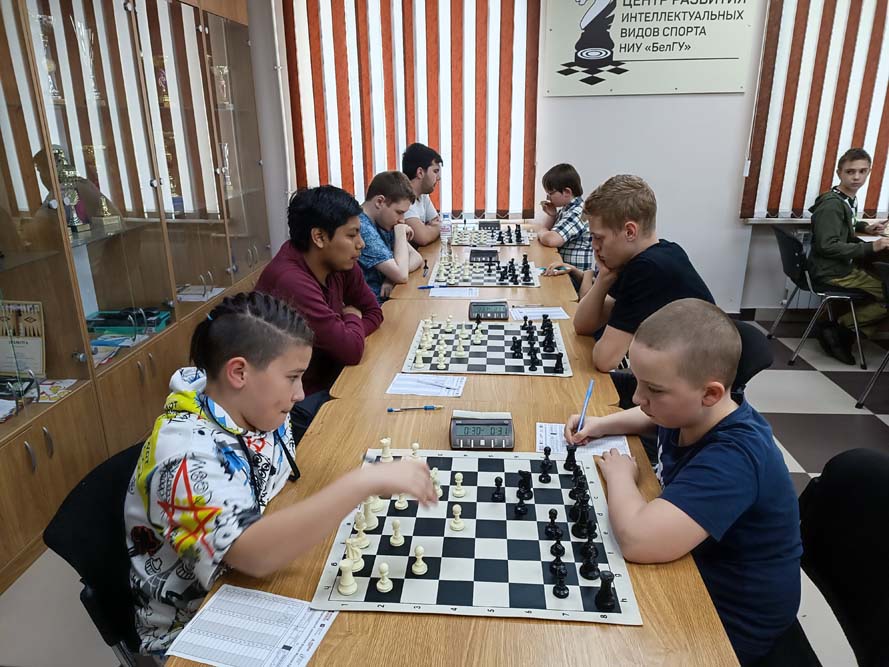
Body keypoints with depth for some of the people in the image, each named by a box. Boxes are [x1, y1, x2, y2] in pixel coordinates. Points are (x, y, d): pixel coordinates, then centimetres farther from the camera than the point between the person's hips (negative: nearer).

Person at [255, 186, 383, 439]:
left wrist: (346, 335, -15)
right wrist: (352, 318, -7)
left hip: (330, 379, 8)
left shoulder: (339, 262, -4)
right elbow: (351, 350, -29)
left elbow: (373, 312, 5)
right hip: (299, 403, -7)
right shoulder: (290, 282, -30)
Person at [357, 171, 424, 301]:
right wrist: (401, 233, -11)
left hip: (387, 298, 8)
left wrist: (393, 276, -12)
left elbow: (417, 258, 7)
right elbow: (401, 276, -24)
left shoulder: (383, 223, 6)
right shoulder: (362, 228, -22)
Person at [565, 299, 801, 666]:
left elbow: (637, 539, -48)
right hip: (692, 571, 8)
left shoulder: (732, 459, -37)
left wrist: (619, 474, -27)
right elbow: (651, 417, 15)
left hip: (728, 621, -7)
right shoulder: (692, 412, -10)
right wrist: (602, 424, -5)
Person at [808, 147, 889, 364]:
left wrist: (864, 227, 15)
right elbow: (828, 246, -25)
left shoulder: (849, 199, 10)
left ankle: (843, 332, 3)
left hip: (845, 266, 9)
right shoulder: (832, 204, -17)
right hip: (832, 273, -9)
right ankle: (837, 329, -3)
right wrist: (871, 247, -26)